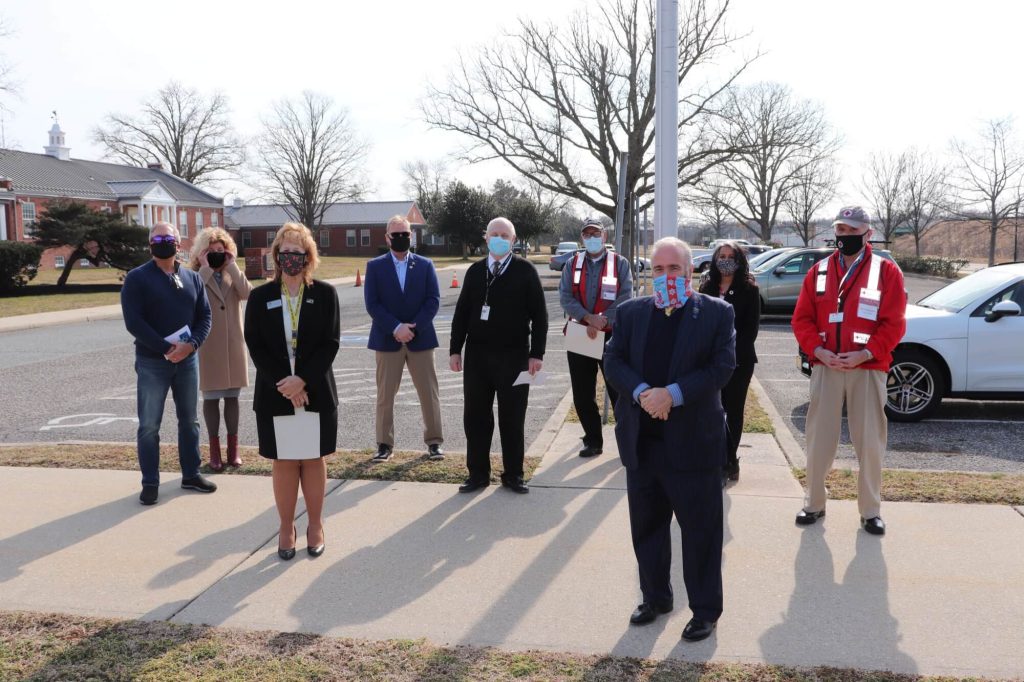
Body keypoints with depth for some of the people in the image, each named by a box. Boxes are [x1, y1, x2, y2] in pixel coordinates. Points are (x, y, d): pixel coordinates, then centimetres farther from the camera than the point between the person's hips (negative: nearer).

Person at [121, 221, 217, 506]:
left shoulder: (192, 278, 7)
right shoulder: (137, 278, -5)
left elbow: (205, 316, 3)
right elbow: (133, 322, -13)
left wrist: (191, 344, -15)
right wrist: (166, 349, -18)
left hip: (188, 360, 4)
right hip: (152, 362, -4)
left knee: (189, 420, 12)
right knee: (149, 425, 2)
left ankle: (191, 474, 25)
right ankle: (150, 482, 12)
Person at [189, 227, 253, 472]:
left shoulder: (232, 275, 9)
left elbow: (246, 293, -11)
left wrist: (232, 266, -10)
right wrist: (205, 269, -17)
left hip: (233, 343, 3)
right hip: (208, 345, -3)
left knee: (232, 396, 8)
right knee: (211, 397, 4)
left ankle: (233, 446, 17)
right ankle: (214, 448, 13)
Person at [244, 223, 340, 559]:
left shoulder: (325, 293, -2)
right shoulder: (260, 297, 1)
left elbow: (331, 343, -7)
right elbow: (255, 346, -3)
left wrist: (302, 380, -17)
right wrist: (283, 383, -14)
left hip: (316, 392, -1)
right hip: (275, 394, 1)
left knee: (314, 459, 9)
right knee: (283, 462, 8)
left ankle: (315, 525, 22)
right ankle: (286, 527, 21)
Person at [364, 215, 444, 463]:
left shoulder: (425, 265, 6)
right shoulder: (375, 266, 3)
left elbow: (433, 300, -2)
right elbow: (372, 304, -5)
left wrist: (413, 327, -13)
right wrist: (396, 328, -15)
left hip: (420, 338, 1)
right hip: (387, 339, -1)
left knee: (429, 393, 4)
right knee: (385, 395, 4)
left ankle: (434, 442, 15)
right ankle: (384, 444, 13)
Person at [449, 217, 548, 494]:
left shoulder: (525, 271, -2)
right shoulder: (475, 271, 8)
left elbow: (539, 315, -3)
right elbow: (462, 312, 10)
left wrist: (537, 353, -8)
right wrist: (455, 349, 5)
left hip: (513, 356, -3)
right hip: (477, 355, 3)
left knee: (512, 418, 5)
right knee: (476, 417, 6)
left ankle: (513, 474, 18)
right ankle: (478, 473, 18)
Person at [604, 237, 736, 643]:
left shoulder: (717, 313, -2)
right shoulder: (631, 312, 7)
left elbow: (722, 366, -11)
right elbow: (613, 361, 1)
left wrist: (673, 394, -20)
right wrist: (641, 392, -17)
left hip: (693, 441, -4)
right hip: (641, 441, 4)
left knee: (700, 529, 6)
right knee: (646, 526, 15)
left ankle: (705, 610, 22)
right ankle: (655, 597, 33)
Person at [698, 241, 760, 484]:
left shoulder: (749, 290, 0)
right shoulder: (707, 288, 10)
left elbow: (751, 328, -4)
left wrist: (733, 354, -12)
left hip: (739, 360, -3)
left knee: (733, 410, 4)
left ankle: (728, 462, 11)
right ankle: (728, 463, 7)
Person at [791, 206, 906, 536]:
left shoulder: (887, 271, -1)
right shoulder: (818, 272, 8)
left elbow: (894, 323, -5)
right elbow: (802, 319, 6)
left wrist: (865, 353, -16)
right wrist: (818, 350, -10)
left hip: (868, 369, -2)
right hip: (825, 368, 2)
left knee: (870, 442, 5)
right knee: (818, 440, 8)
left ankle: (870, 510, 20)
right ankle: (815, 503, 22)